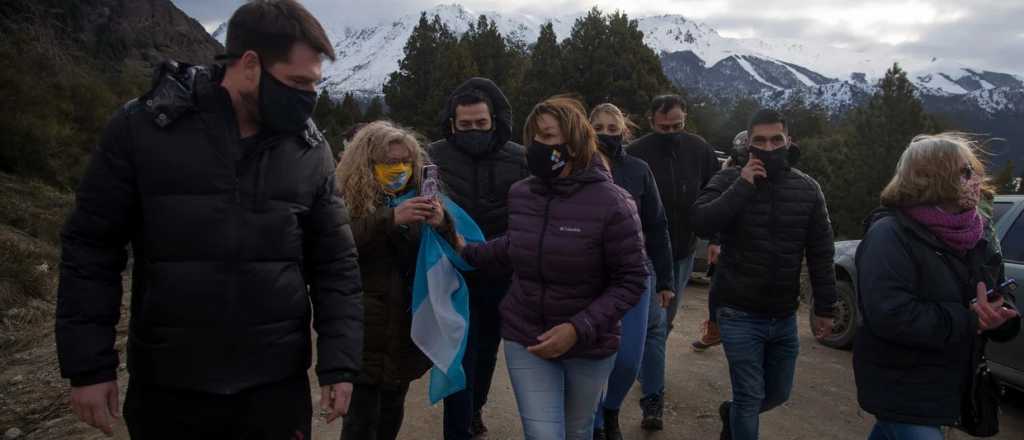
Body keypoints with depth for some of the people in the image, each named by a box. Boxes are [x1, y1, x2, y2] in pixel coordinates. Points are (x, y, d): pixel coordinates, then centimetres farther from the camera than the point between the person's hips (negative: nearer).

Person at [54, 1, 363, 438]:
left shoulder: (310, 151, -1)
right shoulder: (142, 127, -6)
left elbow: (335, 264, 2)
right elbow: (91, 249, -1)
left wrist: (339, 364, -3)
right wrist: (88, 365, -3)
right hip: (165, 388, -1)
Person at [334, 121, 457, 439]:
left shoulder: (419, 199, 7)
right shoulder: (347, 199, -5)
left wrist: (442, 225, -17)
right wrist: (390, 218, -30)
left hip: (407, 332, 5)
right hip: (365, 334, -4)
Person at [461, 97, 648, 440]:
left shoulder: (611, 203, -18)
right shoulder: (520, 194, -4)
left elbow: (631, 281, -16)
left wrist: (579, 329, -24)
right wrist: (467, 252, 2)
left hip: (589, 347, -2)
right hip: (524, 341, 2)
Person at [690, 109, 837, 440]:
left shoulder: (807, 188, 2)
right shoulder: (730, 180, -6)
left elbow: (821, 253, 5)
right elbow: (700, 222, -22)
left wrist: (824, 308, 5)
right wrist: (742, 186, -23)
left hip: (784, 316, 4)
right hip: (740, 314, -4)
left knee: (778, 394, 18)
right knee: (750, 397, 0)